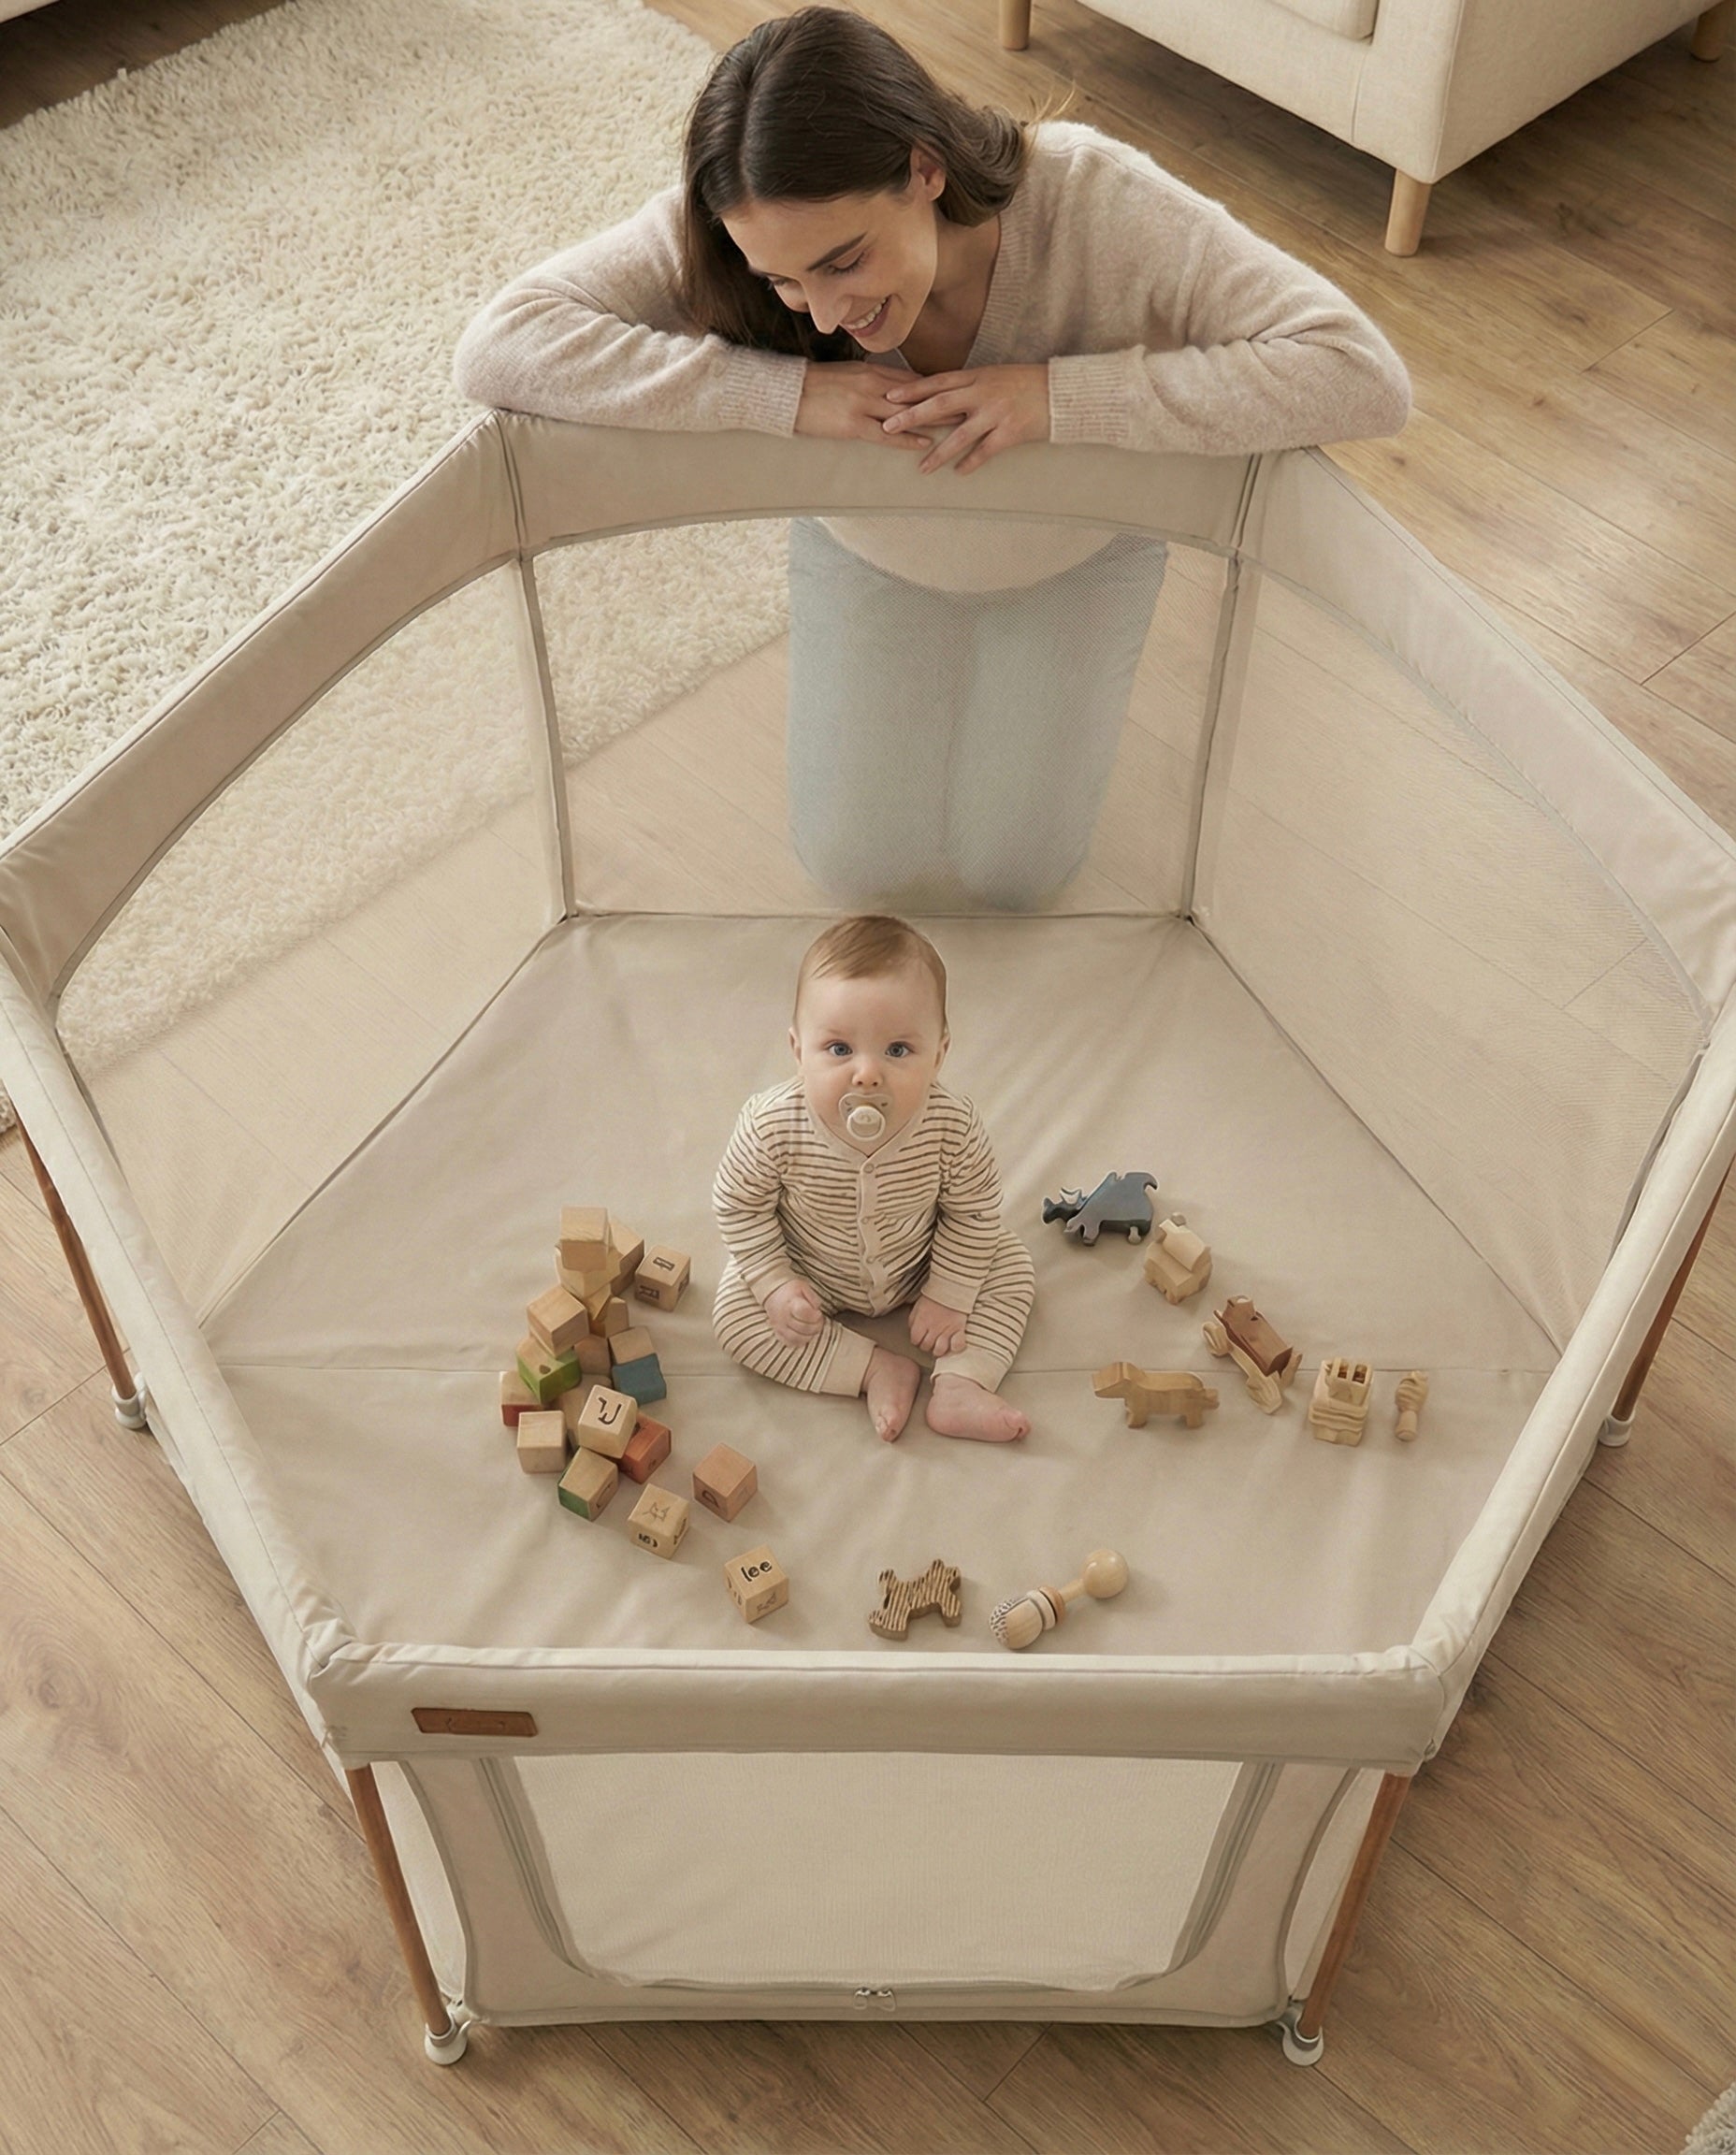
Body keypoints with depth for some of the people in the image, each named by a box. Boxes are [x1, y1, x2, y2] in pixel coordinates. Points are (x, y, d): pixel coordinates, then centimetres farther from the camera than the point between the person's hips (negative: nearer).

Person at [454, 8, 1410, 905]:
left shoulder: (1094, 200, -41)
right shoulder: (733, 232, -36)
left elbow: (1366, 374, -44)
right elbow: (495, 345, -42)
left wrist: (1055, 391, -49)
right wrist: (789, 391, -48)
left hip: (1075, 557, -1)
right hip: (870, 553, 1)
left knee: (1014, 873, 7)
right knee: (862, 871, 7)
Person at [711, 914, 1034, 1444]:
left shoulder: (952, 1128, -32)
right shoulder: (771, 1128, -35)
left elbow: (973, 1212, -15)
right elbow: (738, 1205, -17)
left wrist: (949, 1297, -14)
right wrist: (775, 1284, -20)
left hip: (920, 1269, 1)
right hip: (812, 1276, 0)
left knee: (1013, 1266, -9)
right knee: (734, 1311, -17)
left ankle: (961, 1385, -14)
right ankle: (876, 1371, -16)